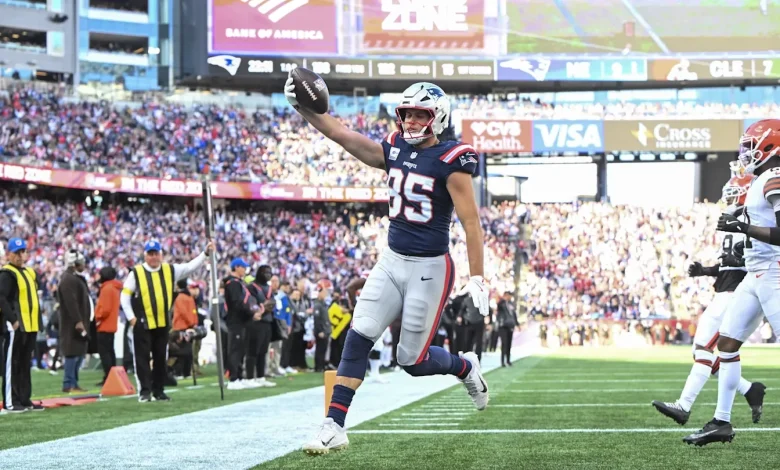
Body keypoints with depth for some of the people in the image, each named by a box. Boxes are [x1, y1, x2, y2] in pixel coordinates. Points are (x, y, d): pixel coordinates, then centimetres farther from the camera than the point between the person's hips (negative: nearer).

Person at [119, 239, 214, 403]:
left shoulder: (170, 270, 6)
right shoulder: (136, 273, -4)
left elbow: (191, 266, 5)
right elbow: (125, 296, -3)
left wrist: (206, 253, -5)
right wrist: (131, 317, -8)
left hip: (162, 323, 4)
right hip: (142, 324, -4)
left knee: (161, 359, 9)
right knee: (142, 358, -3)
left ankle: (158, 391, 17)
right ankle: (145, 392, -1)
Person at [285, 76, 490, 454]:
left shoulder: (449, 162, -13)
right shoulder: (394, 151, 6)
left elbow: (471, 223, -14)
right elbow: (341, 134, 2)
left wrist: (477, 278, -19)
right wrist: (303, 108, -12)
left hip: (429, 269, -6)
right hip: (392, 262, 6)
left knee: (413, 360, 1)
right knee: (358, 339, -6)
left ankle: (465, 367, 33)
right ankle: (334, 427, -6)